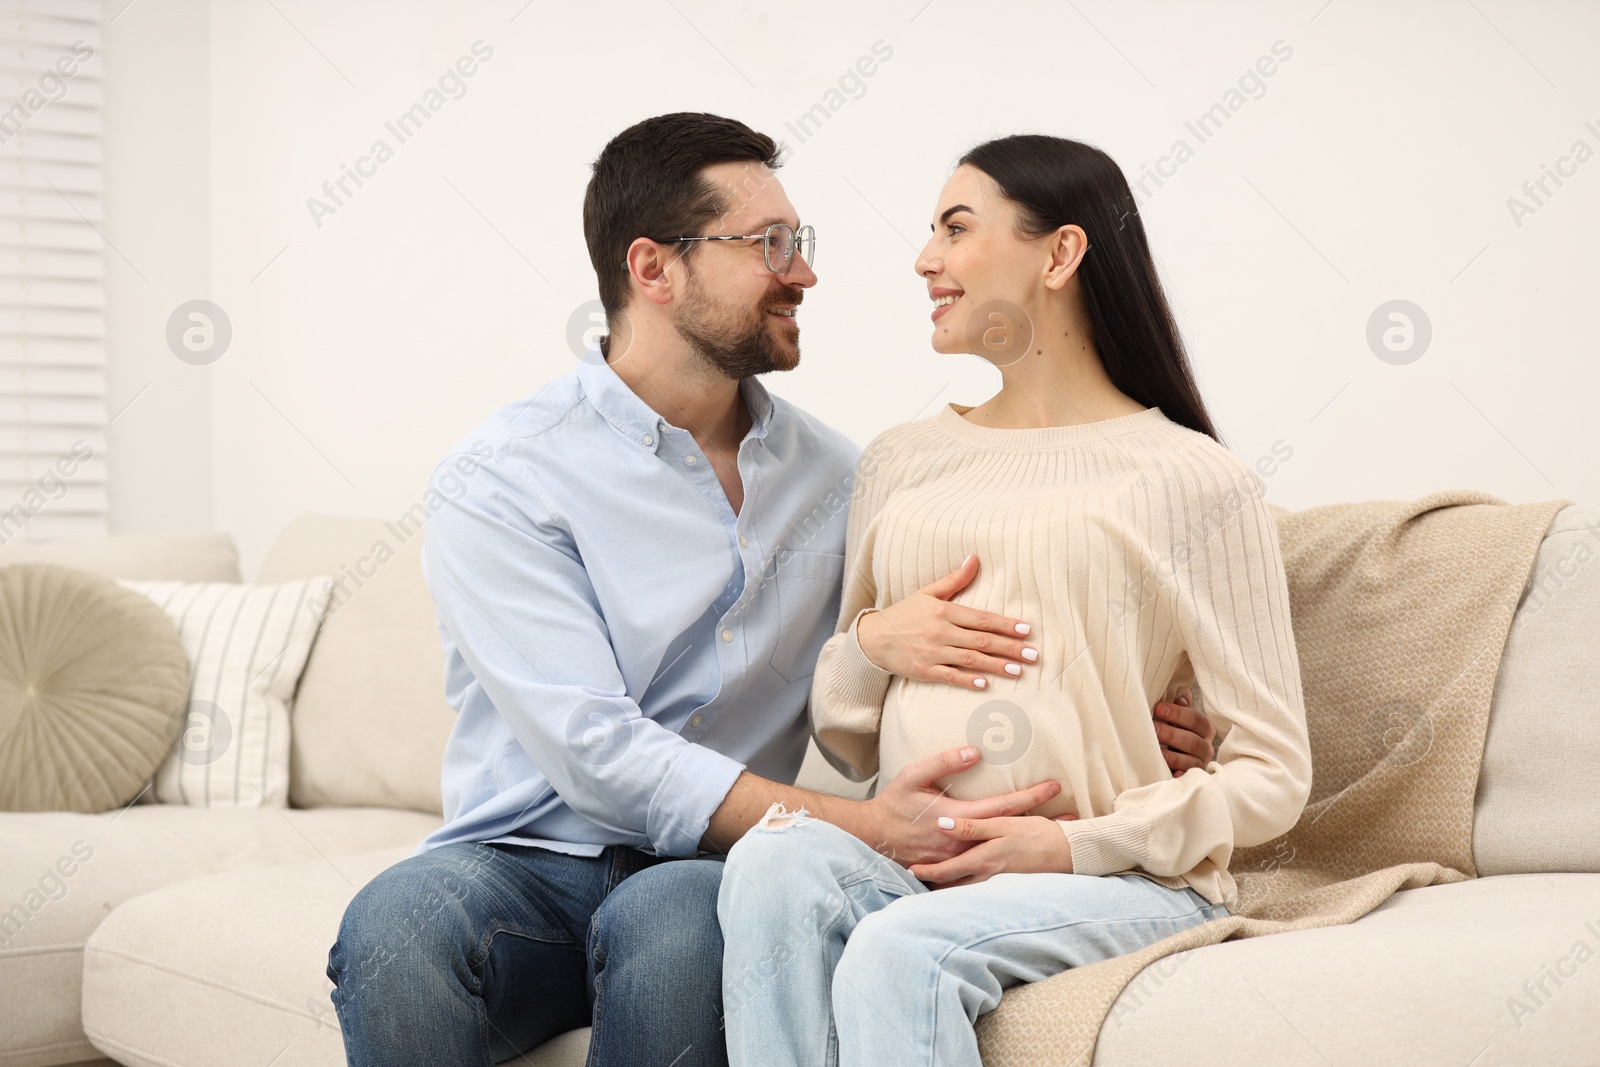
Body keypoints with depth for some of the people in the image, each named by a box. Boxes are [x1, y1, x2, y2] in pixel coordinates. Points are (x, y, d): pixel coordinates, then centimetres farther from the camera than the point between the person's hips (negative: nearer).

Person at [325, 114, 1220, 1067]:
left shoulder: (830, 475, 11)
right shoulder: (502, 479, -5)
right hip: (526, 868, -2)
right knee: (395, 925, -36)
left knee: (669, 916, -34)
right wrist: (860, 826, -22)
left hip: (714, 877, 3)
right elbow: (597, 753, -15)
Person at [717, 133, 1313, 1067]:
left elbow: (1272, 775, -2)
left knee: (898, 954, -33)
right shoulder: (905, 460, 17)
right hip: (911, 860, 5)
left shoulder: (1192, 480, 0)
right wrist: (871, 642, 0)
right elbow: (844, 743, 22)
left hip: (1125, 878, -4)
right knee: (775, 857, -28)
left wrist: (1075, 845, -13)